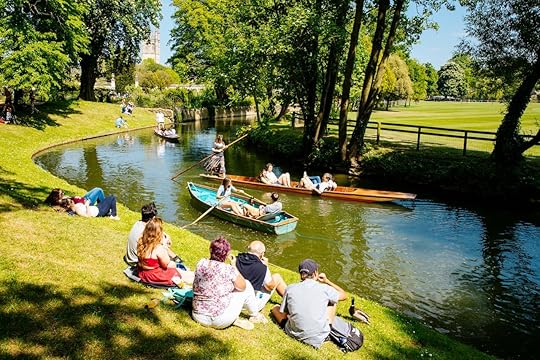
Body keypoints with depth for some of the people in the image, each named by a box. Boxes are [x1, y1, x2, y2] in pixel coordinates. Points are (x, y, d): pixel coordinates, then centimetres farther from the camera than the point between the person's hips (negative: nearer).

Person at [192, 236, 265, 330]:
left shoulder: (200, 264, -5)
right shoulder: (228, 270, -19)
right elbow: (242, 287, -1)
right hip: (220, 321, -5)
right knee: (247, 285, 11)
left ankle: (235, 319, 21)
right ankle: (254, 316, 30)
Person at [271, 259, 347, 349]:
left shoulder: (290, 289, -4)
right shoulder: (324, 288, -7)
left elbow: (283, 315, 3)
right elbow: (344, 295, 12)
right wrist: (327, 281, 22)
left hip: (295, 334, 1)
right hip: (319, 337, -1)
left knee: (275, 308, 24)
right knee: (332, 302, 21)